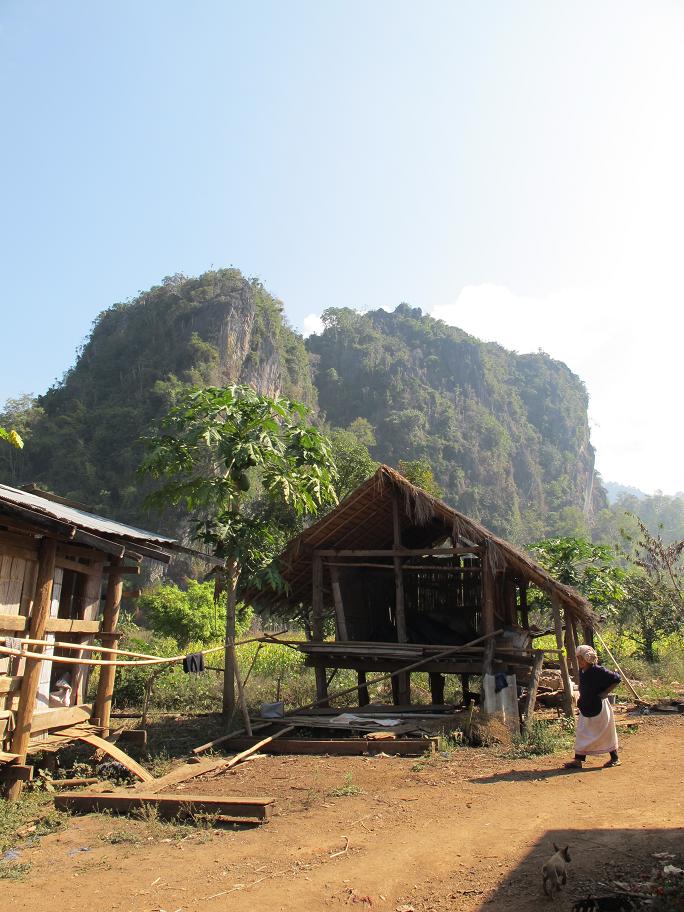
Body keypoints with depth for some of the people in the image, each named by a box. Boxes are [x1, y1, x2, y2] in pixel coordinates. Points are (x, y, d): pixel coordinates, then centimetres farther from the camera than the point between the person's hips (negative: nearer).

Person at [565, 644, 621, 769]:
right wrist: (581, 701, 10)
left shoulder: (598, 671, -20)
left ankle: (615, 759, 24)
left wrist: (605, 693, -16)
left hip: (598, 707, -8)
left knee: (606, 733, 7)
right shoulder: (582, 671, 3)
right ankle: (578, 760, 9)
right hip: (585, 707, 8)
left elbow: (617, 679, -17)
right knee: (581, 733, 6)